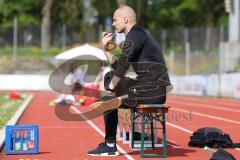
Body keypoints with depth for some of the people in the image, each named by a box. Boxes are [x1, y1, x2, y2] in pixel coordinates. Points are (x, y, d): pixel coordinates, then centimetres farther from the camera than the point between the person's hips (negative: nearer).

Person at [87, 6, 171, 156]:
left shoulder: (136, 34, -9)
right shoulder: (138, 34, 21)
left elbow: (124, 62, -21)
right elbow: (118, 68, 23)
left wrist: (112, 86, -10)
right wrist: (106, 49, 18)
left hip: (153, 90, -10)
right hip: (155, 88, 10)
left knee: (107, 102, -9)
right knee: (110, 76, 18)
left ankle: (110, 146, 5)